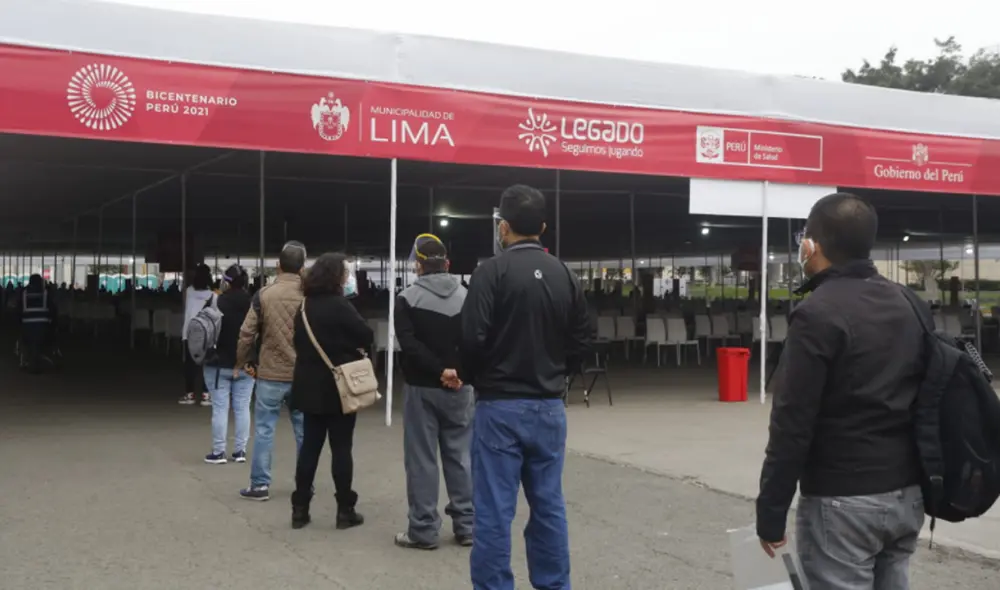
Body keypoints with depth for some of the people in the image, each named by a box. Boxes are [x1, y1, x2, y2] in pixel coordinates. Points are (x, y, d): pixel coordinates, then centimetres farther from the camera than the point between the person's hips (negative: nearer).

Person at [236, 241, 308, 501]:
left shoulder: (264, 295, -7)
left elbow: (247, 333, -4)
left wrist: (241, 362, 12)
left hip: (271, 374, -2)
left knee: (264, 429, 7)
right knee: (304, 431, 11)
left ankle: (260, 484, 8)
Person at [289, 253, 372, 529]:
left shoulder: (304, 307, 9)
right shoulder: (339, 306, -14)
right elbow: (367, 336, -12)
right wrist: (352, 348, 7)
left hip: (310, 386, 7)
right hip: (339, 387, -6)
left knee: (309, 446, 10)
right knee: (341, 448, 0)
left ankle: (300, 509, 12)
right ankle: (345, 511, 5)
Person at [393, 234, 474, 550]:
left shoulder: (408, 298, -6)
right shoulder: (467, 297, 4)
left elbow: (409, 344, -16)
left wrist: (439, 370, -15)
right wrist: (457, 372, -6)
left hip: (421, 388, -3)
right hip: (459, 389, 3)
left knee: (421, 460, 2)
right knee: (461, 457, 10)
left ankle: (423, 530, 4)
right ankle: (466, 526, 14)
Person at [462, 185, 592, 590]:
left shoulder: (493, 271, -11)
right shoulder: (566, 276, 5)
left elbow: (473, 338, -16)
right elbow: (581, 341, 7)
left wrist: (473, 379, 3)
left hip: (500, 407, -5)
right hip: (549, 407, 5)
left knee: (494, 511, 1)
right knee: (549, 506, 13)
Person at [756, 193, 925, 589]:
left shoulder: (819, 313, -15)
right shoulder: (906, 303, 10)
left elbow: (793, 422, -17)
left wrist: (771, 512, -11)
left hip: (843, 500, -8)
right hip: (907, 492, 8)